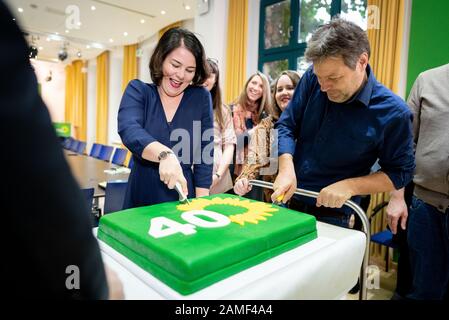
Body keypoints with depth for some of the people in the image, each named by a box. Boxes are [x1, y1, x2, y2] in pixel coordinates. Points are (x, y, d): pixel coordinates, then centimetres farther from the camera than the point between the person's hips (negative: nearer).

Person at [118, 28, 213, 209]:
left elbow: (204, 155, -4)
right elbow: (129, 130, -21)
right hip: (140, 202, 0)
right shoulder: (138, 91, -2)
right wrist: (165, 155, -39)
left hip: (184, 203, 0)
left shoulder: (201, 98, -2)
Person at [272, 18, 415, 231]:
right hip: (287, 200, 4)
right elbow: (286, 126, -3)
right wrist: (286, 169, -20)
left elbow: (400, 172, -6)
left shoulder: (393, 113, -16)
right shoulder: (312, 79, -9)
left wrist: (350, 186, -21)